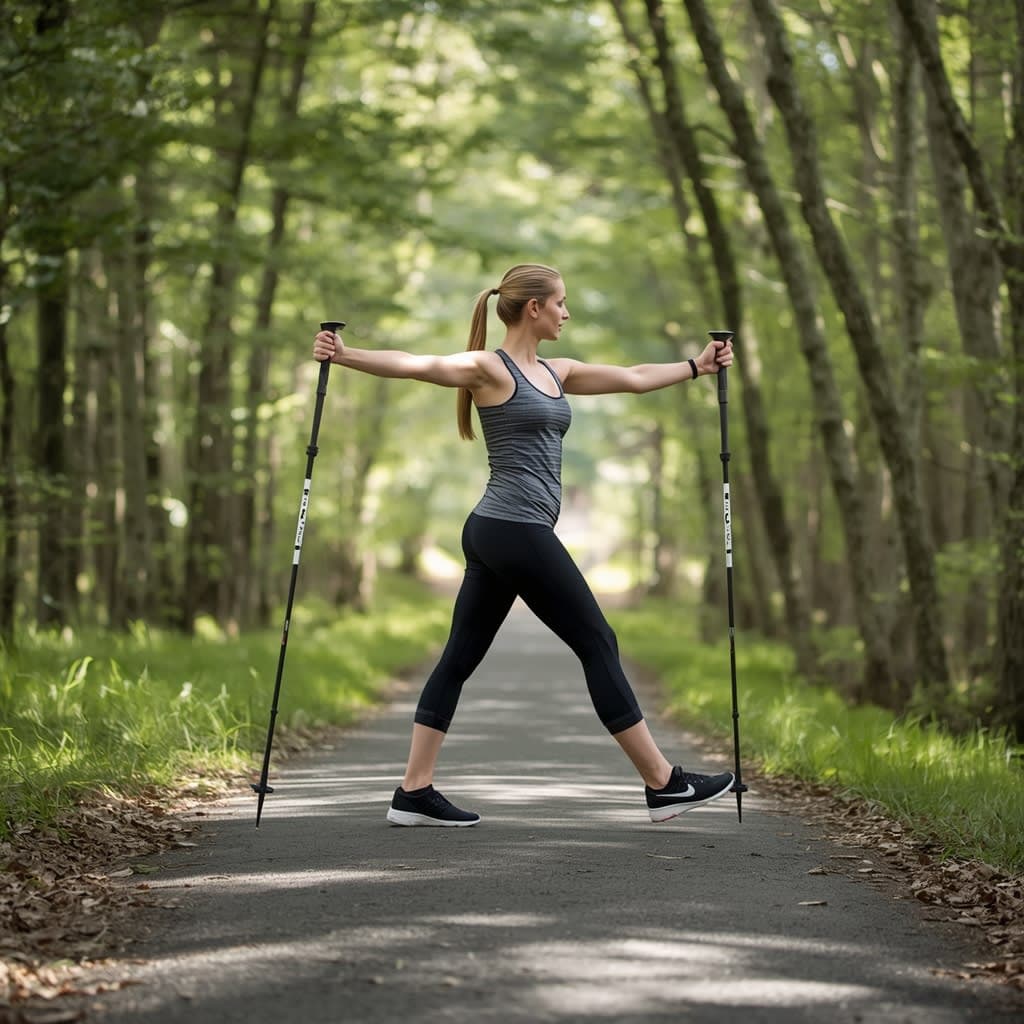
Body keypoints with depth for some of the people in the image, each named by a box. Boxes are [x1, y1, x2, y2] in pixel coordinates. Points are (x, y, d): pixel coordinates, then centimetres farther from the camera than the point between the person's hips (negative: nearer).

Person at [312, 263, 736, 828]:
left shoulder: (556, 373, 16)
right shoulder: (488, 368, -9)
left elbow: (633, 378, 26)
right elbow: (412, 365, -22)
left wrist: (697, 365, 31)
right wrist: (345, 355, -34)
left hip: (496, 537, 9)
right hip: (516, 531, -9)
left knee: (460, 656, 6)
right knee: (597, 645, -2)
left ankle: (414, 792, 8)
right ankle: (664, 784, 5)